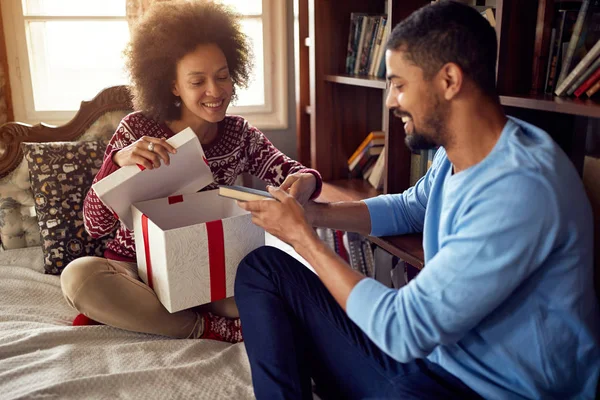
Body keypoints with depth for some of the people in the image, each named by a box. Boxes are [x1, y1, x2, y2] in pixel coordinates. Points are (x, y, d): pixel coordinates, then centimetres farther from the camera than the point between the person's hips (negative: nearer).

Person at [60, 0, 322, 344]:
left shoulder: (240, 134, -3)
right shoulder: (137, 130, -12)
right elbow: (96, 225, -15)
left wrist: (306, 181, -35)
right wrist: (120, 160, -33)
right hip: (138, 268, -1)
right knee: (79, 276, -32)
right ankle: (215, 329, -19)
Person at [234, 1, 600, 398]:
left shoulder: (521, 189, -28)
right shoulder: (456, 153, 0)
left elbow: (406, 329, -25)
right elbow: (409, 208, 21)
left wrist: (302, 236, -15)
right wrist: (315, 212, 4)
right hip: (427, 349, 9)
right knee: (263, 268, 3)